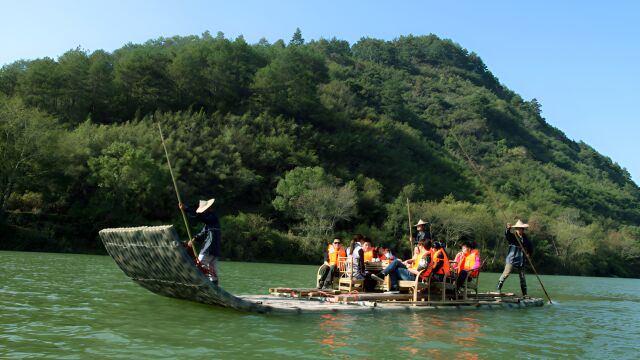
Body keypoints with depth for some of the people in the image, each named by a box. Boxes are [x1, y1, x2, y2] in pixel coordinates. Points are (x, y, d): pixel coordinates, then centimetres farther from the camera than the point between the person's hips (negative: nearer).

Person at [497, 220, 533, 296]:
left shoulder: (525, 238, 10)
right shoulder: (512, 236, -3)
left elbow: (530, 247, 22)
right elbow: (506, 235, -26)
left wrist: (528, 252, 2)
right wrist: (508, 229, -46)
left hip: (521, 261, 5)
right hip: (511, 260, -5)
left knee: (522, 278, 9)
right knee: (506, 274, -15)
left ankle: (524, 294, 18)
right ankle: (498, 289, -7)